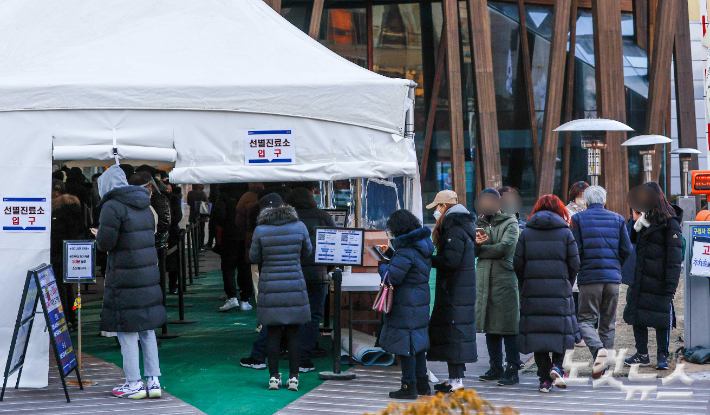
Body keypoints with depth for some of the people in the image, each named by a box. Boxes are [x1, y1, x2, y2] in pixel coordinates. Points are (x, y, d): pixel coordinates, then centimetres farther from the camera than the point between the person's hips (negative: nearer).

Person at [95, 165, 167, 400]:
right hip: (148, 274, 7)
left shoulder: (113, 207, -12)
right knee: (147, 328, 12)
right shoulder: (144, 206, 12)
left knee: (126, 330, 0)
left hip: (125, 277, -7)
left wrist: (99, 237, 7)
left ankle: (134, 383, 3)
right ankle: (153, 381, 13)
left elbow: (105, 243, -16)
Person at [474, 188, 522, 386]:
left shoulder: (510, 223, 1)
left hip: (505, 278, -6)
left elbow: (504, 248, -12)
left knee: (508, 328, -6)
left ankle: (512, 370, -4)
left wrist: (479, 248, -2)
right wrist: (477, 242, -12)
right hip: (483, 279, 6)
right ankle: (496, 368, 17)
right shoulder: (479, 223, 18)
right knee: (490, 327, 8)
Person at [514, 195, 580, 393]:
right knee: (561, 330, 12)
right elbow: (574, 263, 1)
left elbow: (518, 263, 3)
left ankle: (544, 378, 4)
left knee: (537, 331, 5)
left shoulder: (526, 232, 5)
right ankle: (557, 365, -8)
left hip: (532, 290, 1)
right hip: (559, 290, -1)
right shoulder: (565, 232, 2)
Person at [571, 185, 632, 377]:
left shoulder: (578, 218, 0)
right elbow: (626, 249, 5)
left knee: (586, 320, 2)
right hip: (613, 277, 3)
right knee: (608, 322, 11)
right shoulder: (617, 219, 9)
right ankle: (606, 363, 11)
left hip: (589, 276, -3)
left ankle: (598, 349, -25)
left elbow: (575, 249, -6)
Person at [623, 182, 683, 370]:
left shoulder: (669, 223, -9)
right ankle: (642, 355, 19)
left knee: (662, 318, -1)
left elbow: (674, 256, -12)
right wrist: (636, 222, -2)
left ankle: (662, 356, 10)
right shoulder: (643, 219, 13)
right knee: (637, 316, 9)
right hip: (639, 280, 7)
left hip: (658, 281, -7)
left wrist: (671, 285, -16)